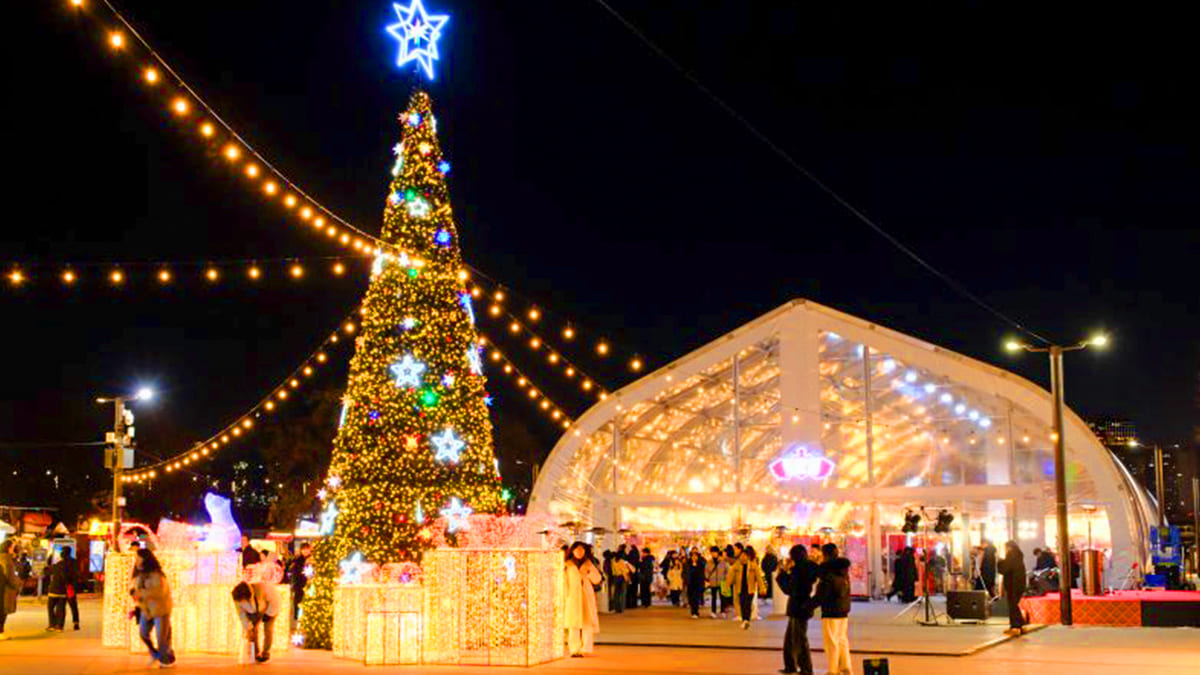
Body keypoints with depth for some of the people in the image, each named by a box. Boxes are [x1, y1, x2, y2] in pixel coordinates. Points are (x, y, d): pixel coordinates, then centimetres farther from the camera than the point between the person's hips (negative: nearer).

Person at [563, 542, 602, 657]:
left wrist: (588, 571, -10)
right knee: (574, 624, -5)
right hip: (573, 597, -2)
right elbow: (564, 582, 5)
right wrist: (565, 598, -2)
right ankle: (575, 650, -2)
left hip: (587, 597, 2)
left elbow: (597, 580, 6)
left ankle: (586, 649, 2)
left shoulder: (588, 564, 11)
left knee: (588, 624, -4)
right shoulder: (568, 565, 6)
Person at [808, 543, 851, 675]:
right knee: (841, 639, 16)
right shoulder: (843, 570, 8)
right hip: (844, 610, 8)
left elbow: (821, 596, -18)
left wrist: (808, 606, -10)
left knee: (831, 641, 0)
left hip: (831, 611, -8)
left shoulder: (828, 572, -16)